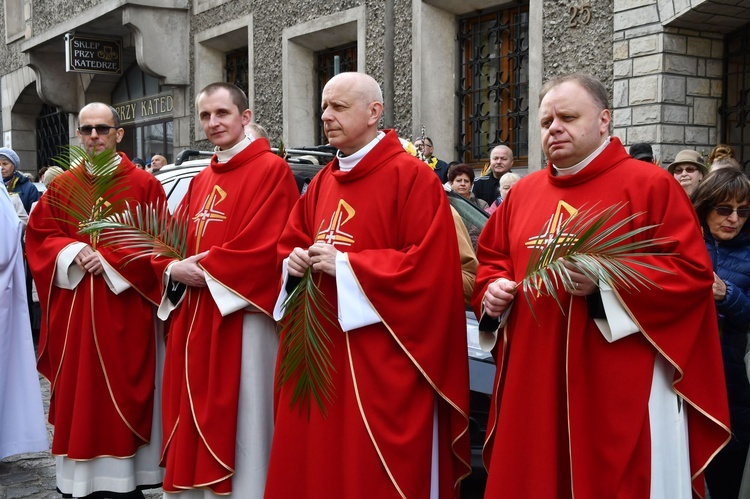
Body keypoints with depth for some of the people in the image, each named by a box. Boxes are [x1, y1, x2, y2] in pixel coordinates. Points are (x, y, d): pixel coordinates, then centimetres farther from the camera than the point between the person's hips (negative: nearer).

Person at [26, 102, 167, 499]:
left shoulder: (144, 185, 0)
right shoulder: (61, 187, 10)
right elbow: (38, 236, 9)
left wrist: (109, 258, -15)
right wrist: (73, 252, -9)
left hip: (124, 311, -3)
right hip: (72, 311, 3)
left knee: (123, 393, 0)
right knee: (76, 394, 5)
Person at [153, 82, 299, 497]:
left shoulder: (270, 170, -8)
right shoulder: (201, 181, 18)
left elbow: (263, 248, -17)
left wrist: (203, 268, -11)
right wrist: (175, 268, -6)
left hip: (239, 319, -8)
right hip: (193, 318, 8)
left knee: (235, 425, -2)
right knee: (196, 422, 13)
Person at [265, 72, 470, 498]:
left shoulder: (413, 178, -10)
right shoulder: (323, 182, 13)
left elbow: (428, 267, -18)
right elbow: (291, 243, 22)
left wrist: (345, 264, -19)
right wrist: (295, 262, -2)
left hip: (382, 364, -7)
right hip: (319, 353, 7)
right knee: (314, 464, 13)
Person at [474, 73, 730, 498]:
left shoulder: (650, 184, -4)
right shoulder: (523, 193, 13)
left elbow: (692, 272, -11)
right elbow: (491, 259, 22)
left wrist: (606, 281, -22)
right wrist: (492, 288, 0)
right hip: (533, 380, 6)